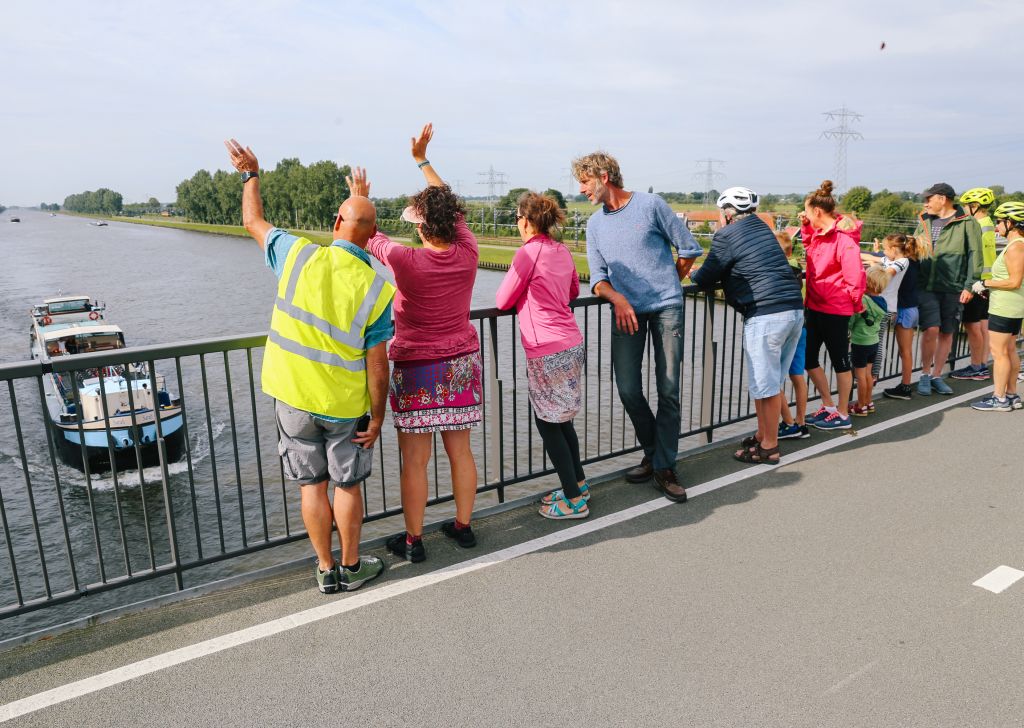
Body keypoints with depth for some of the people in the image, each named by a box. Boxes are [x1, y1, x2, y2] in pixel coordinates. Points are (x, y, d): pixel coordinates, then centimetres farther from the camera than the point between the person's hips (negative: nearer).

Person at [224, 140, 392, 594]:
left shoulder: (298, 255, -10)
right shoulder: (378, 289, -13)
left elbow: (253, 223, 10)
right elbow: (377, 365, -12)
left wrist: (250, 174, 27)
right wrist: (377, 419, -1)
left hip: (293, 398, 2)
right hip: (345, 406, -1)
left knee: (312, 485, 13)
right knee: (347, 485, 14)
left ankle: (326, 571, 26)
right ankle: (352, 567, 29)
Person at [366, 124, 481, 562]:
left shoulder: (406, 261, -19)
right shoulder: (467, 255, -7)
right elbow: (451, 206, 10)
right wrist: (422, 160, 20)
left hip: (417, 370, -5)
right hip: (462, 365, 5)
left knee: (414, 459, 6)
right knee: (460, 450, 15)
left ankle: (413, 540, 18)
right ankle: (463, 526, 27)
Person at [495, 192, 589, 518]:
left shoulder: (528, 253, -13)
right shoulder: (562, 251, 11)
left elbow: (503, 301, -5)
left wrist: (519, 292, 16)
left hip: (546, 351, -8)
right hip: (572, 344, 8)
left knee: (549, 423, 4)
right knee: (561, 419, 20)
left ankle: (574, 500, 11)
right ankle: (578, 485, 31)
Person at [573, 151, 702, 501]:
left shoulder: (650, 205, 0)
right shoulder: (595, 224, 13)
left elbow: (689, 249, 6)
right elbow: (597, 277, 9)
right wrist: (617, 298, -11)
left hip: (667, 308, -3)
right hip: (627, 311, 4)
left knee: (668, 390, -4)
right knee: (628, 390, -2)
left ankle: (664, 468, 5)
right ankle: (653, 452, 21)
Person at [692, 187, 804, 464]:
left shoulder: (726, 235, -4)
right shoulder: (762, 228, 21)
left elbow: (706, 280, -2)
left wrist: (692, 274, 20)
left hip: (765, 315, -8)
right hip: (795, 309, 8)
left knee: (764, 384, 2)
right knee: (773, 382, 17)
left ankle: (769, 448, 11)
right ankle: (763, 436, 29)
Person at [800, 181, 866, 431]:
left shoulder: (843, 238, -20)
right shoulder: (819, 233, 7)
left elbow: (855, 276, -23)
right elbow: (810, 248, 28)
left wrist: (854, 303, -10)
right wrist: (806, 226, 12)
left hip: (835, 310, -9)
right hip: (816, 306, 9)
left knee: (840, 361, 5)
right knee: (808, 357, 14)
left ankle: (842, 415, 19)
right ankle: (827, 406, 29)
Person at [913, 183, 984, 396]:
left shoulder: (967, 223, -2)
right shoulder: (925, 222, 11)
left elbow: (975, 256, -4)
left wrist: (970, 285, -9)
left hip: (953, 288, -1)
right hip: (926, 285, 1)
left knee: (946, 333, 7)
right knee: (930, 330, -10)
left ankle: (936, 376, 19)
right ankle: (925, 374, 5)